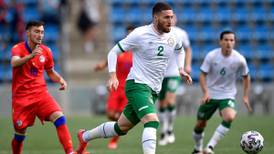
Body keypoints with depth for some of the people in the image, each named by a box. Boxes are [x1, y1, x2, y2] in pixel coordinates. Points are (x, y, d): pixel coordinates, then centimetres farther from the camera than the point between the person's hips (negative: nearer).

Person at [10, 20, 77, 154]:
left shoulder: (46, 51, 5)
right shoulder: (18, 48, -7)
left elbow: (50, 72, 20)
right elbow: (14, 63, -30)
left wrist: (60, 80, -2)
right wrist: (31, 55, -47)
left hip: (41, 93, 3)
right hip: (21, 97, -3)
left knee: (59, 117, -20)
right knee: (20, 133, 1)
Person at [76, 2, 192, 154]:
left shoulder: (173, 36, 4)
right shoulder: (140, 34, -14)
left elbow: (180, 50, 29)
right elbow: (114, 51, -6)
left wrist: (180, 68, 13)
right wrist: (113, 75, -18)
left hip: (153, 90, 7)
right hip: (137, 85, -7)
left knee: (121, 127, 17)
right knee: (152, 121, -28)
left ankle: (84, 136, 39)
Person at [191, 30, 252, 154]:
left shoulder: (239, 59, -11)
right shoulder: (211, 56, -13)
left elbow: (246, 77, 6)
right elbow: (203, 75, -7)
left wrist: (245, 96, 2)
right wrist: (205, 92, -21)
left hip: (228, 96, -1)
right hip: (210, 95, 1)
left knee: (229, 117, -30)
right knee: (200, 124, 7)